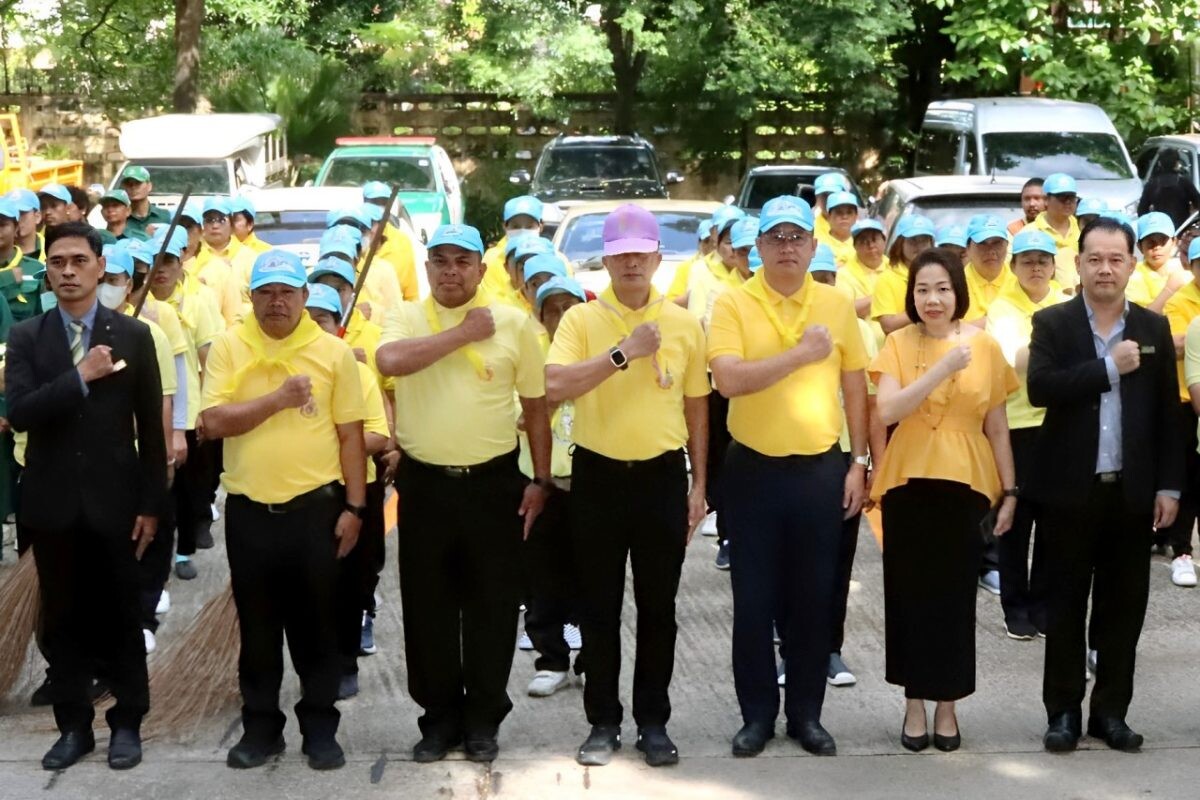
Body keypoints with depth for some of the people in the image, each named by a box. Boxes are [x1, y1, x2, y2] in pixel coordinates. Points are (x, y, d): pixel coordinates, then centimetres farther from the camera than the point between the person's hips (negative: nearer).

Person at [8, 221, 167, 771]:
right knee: (62, 619, 8)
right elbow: (18, 414, -12)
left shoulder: (133, 336, 0)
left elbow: (151, 427, 1)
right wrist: (81, 376, -21)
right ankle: (74, 726, 19)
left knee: (120, 617, 7)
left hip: (113, 499, -1)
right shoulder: (26, 338, 1)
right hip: (52, 501, 1)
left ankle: (127, 723, 18)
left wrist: (150, 504, -2)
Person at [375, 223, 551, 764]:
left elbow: (535, 405, 5)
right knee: (428, 606, 8)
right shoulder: (405, 319, -1)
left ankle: (483, 719, 20)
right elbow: (390, 361, -24)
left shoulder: (514, 323, 0)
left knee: (492, 605, 6)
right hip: (424, 483, 1)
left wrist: (541, 481, 2)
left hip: (493, 482, 0)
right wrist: (463, 332, -19)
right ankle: (440, 716, 22)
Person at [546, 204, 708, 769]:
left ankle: (653, 721, 19)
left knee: (658, 607, 8)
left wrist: (699, 484, 8)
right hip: (598, 476, -1)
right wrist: (624, 351, -22)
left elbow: (696, 407, 10)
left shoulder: (684, 325, 3)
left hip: (662, 476, 1)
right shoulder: (581, 320, -3)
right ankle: (603, 721, 18)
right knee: (599, 607, 7)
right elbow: (554, 387, -19)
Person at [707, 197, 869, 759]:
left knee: (814, 598, 9)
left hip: (821, 469, 2)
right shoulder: (733, 305, -6)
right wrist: (800, 355, -22)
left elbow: (855, 387, 8)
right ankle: (757, 714, 18)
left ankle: (806, 713, 21)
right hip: (754, 469, -2)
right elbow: (729, 380, -19)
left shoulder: (838, 305, 3)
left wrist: (859, 464, 4)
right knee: (754, 599, 5)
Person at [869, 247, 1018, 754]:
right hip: (909, 482, 0)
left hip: (965, 484, 1)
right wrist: (943, 368, -22)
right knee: (910, 593, 3)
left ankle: (946, 704, 15)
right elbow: (887, 411, -15)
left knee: (955, 595, 3)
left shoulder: (984, 346, 2)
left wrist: (1010, 491, 4)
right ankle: (914, 703, 15)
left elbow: (997, 427, 6)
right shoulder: (899, 343, -1)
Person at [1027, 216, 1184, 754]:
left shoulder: (1153, 328, 7)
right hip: (1070, 489, -2)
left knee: (1123, 607, 8)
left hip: (1131, 491, 2)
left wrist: (1169, 486, 2)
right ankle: (1063, 712, 14)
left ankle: (1110, 711, 18)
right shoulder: (1052, 323, -1)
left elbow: (1168, 414, 7)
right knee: (1066, 607, 5)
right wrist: (1110, 367, -16)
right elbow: (1040, 388, -17)